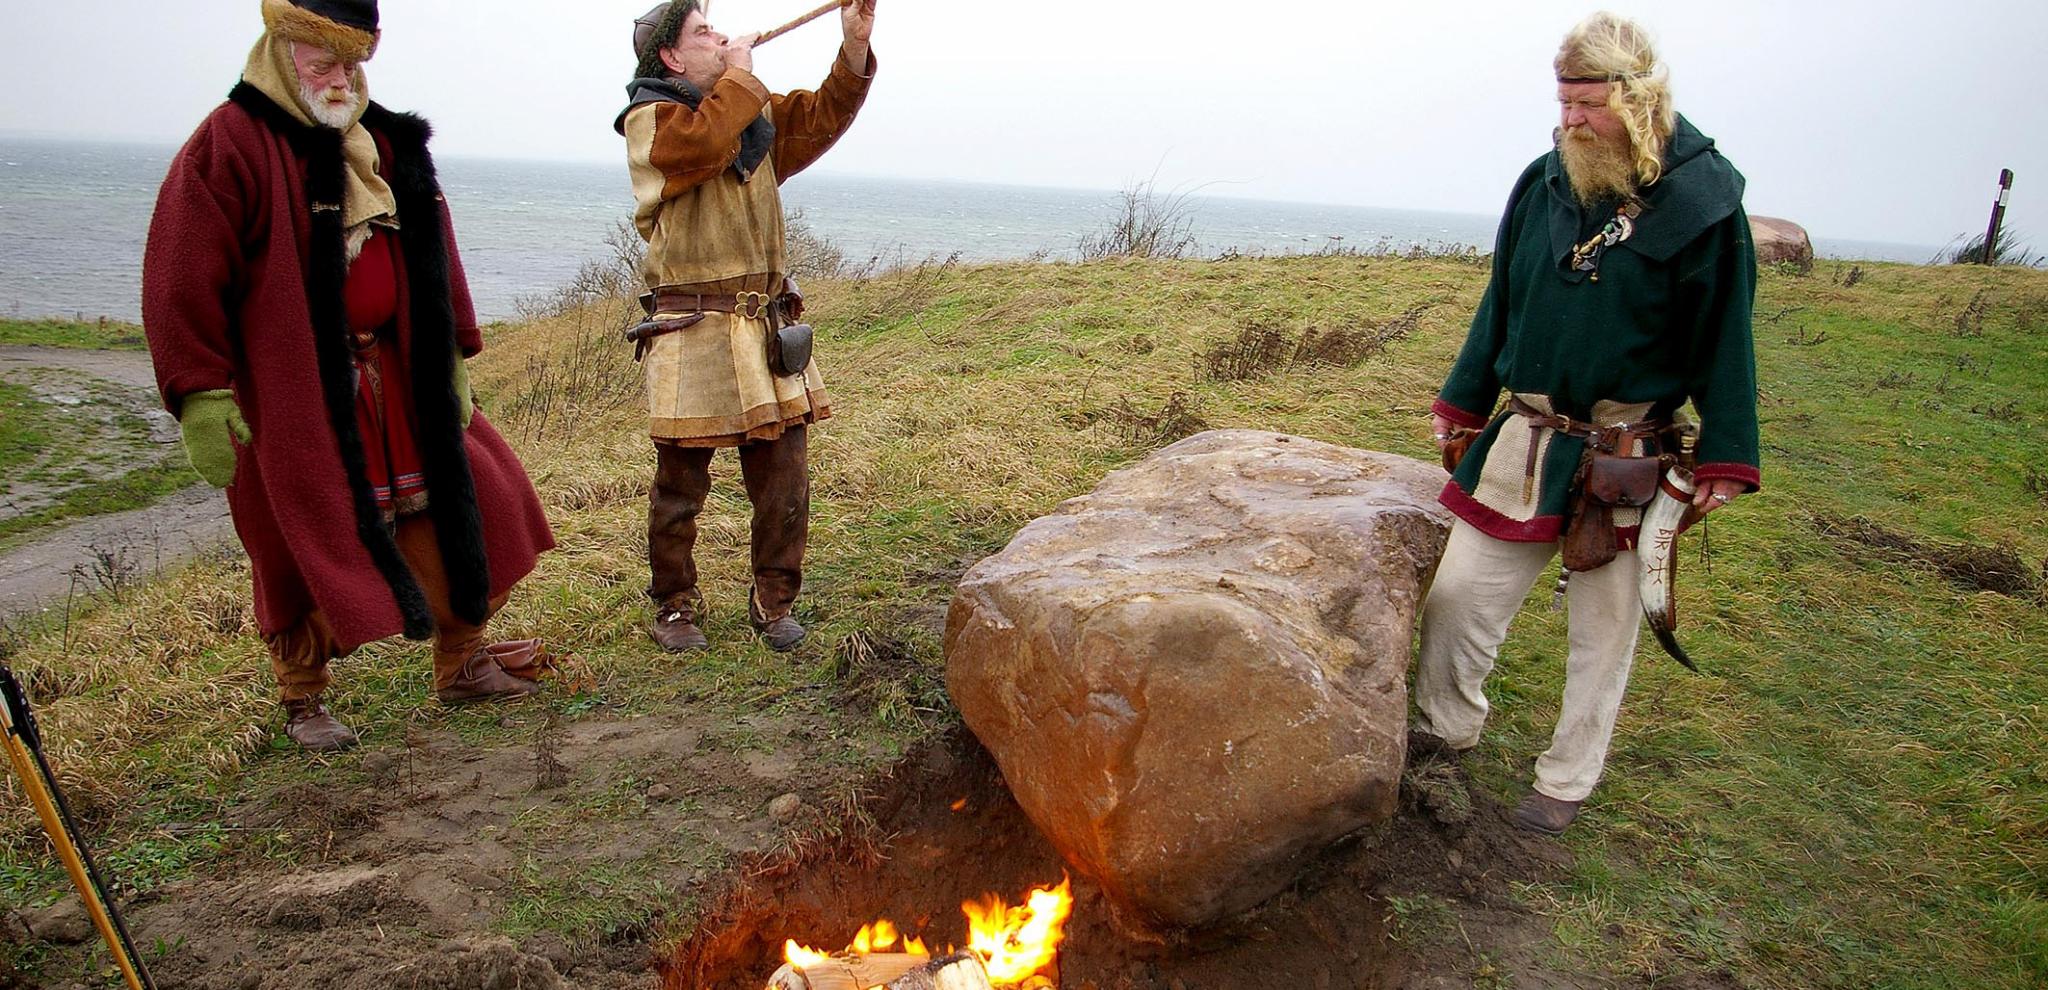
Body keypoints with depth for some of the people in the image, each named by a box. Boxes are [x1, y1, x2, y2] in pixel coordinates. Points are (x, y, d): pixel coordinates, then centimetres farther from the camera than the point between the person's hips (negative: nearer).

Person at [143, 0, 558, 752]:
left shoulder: (389, 146, 10)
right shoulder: (230, 145, -9)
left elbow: (432, 260, 15)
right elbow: (183, 278, -14)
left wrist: (454, 357, 11)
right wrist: (200, 394, -18)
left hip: (399, 384, 6)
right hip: (294, 394, -6)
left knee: (458, 508, 9)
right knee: (310, 544, 4)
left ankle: (463, 665, 26)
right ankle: (301, 700, 26)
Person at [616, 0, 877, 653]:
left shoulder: (758, 115, 18)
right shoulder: (649, 120, -2)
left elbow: (822, 116, 11)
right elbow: (705, 141, -22)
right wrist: (740, 75, -8)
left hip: (770, 327, 6)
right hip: (691, 329, -5)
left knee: (784, 481, 5)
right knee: (681, 484, 4)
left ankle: (773, 602, 20)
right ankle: (675, 606, 21)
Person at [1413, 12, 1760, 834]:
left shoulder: (1702, 203, -8)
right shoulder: (1543, 183, 3)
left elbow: (1724, 338, -4)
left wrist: (1726, 459, -6)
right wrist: (1461, 403, 13)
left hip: (1626, 459, -3)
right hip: (1524, 443, 4)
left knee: (1603, 626, 9)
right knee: (1458, 591, 6)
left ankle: (1566, 782, 26)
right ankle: (1444, 732, 30)